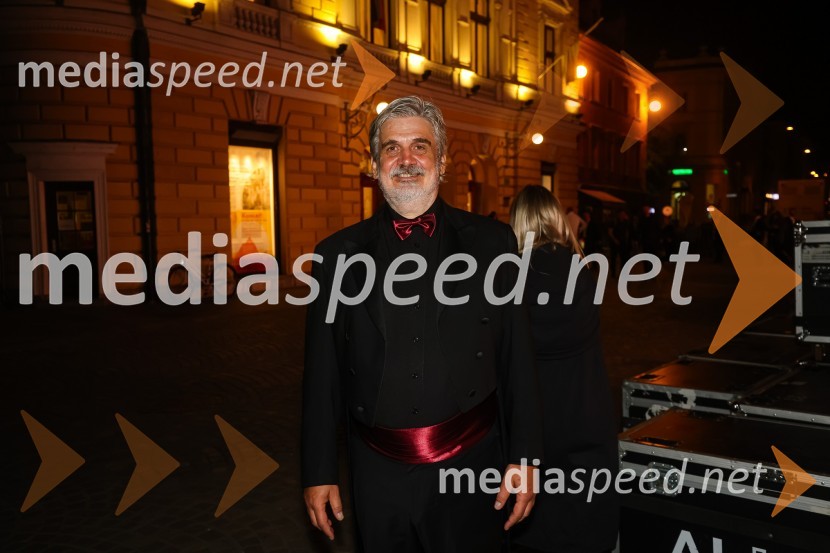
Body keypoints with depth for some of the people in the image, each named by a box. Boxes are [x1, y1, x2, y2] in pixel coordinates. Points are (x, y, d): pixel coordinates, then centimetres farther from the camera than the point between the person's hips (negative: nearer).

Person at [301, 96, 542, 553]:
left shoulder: (491, 242, -2)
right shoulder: (338, 254, 0)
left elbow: (517, 361, -2)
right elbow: (322, 375, 2)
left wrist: (524, 460, -3)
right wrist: (319, 472, 3)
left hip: (472, 468, -1)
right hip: (378, 476, 1)